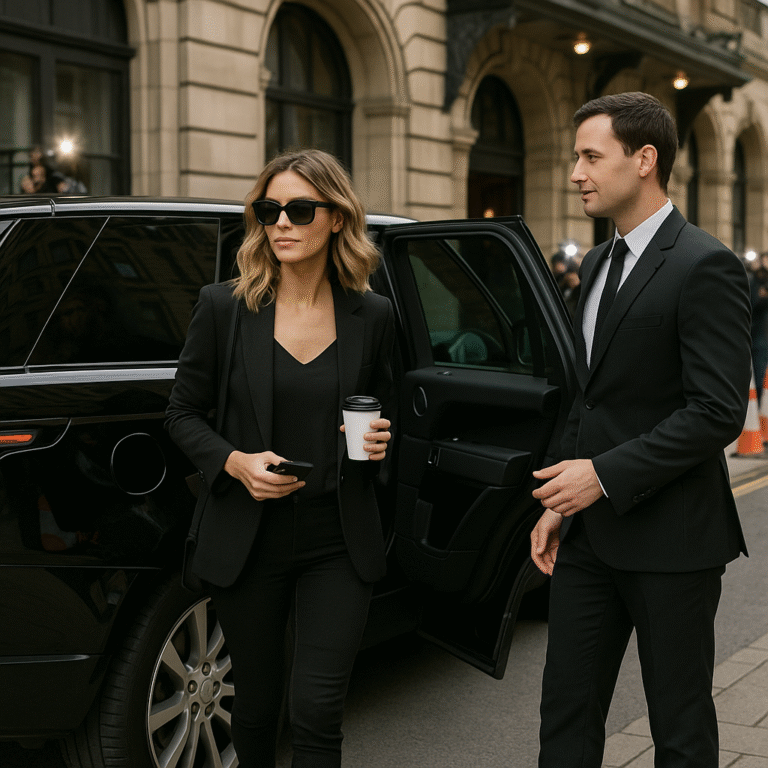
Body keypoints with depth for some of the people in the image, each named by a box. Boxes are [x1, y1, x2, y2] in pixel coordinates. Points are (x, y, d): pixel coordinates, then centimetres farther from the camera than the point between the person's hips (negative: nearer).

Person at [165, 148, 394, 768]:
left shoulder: (373, 315, 2)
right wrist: (235, 461, -14)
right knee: (256, 703, 14)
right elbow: (184, 412, 4)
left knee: (317, 712, -4)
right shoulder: (225, 307, -3)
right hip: (250, 541, 0)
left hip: (339, 544, 0)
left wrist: (378, 441, -6)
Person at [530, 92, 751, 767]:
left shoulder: (706, 267, -14)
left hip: (670, 539, -8)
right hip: (589, 534, 8)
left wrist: (605, 474, -20)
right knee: (567, 714, 12)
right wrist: (561, 502, 12)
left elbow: (719, 412, -20)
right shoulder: (599, 263, 13)